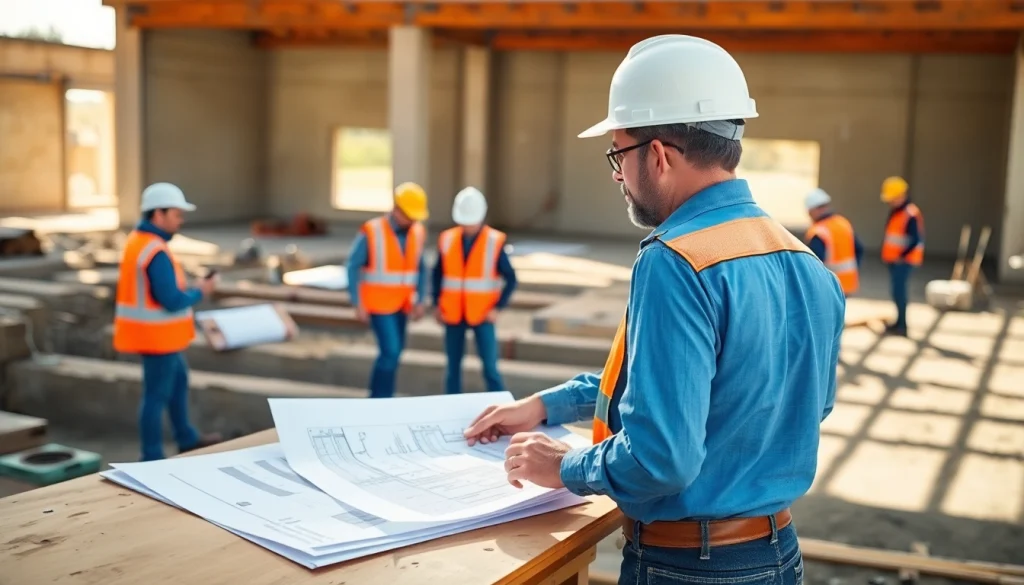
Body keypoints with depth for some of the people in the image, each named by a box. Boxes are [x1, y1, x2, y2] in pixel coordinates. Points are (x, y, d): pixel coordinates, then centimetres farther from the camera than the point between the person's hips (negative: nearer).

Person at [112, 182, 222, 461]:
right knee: (157, 395, 2)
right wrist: (200, 291, -9)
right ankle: (152, 458, 13)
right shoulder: (156, 252, -25)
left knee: (179, 380, 23)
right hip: (157, 335, -10)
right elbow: (172, 301, -26)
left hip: (150, 332, 10)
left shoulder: (137, 239, 8)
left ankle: (187, 439, 36)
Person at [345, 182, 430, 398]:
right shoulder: (371, 232, -18)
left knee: (394, 350, 10)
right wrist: (358, 304, -16)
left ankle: (380, 397, 24)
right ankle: (380, 398, 3)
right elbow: (353, 267, -13)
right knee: (390, 351, -12)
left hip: (400, 303, 6)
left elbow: (419, 268, 7)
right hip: (377, 302, -6)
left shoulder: (417, 232, -2)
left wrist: (421, 301, -1)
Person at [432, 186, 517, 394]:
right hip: (452, 315, 3)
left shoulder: (494, 242, -8)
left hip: (482, 315, -3)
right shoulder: (447, 240, 0)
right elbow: (438, 274, 12)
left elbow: (510, 279, -3)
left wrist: (497, 307, -10)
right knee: (453, 367, 8)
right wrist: (437, 304, 5)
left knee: (490, 368, -6)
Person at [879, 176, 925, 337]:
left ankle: (902, 326, -7)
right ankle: (900, 322, 23)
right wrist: (887, 254, 12)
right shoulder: (894, 212, 13)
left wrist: (902, 255, -17)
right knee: (897, 290, 14)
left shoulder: (911, 215, -17)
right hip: (893, 259, 9)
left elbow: (916, 240, -20)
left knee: (899, 290, -10)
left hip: (903, 260, -9)